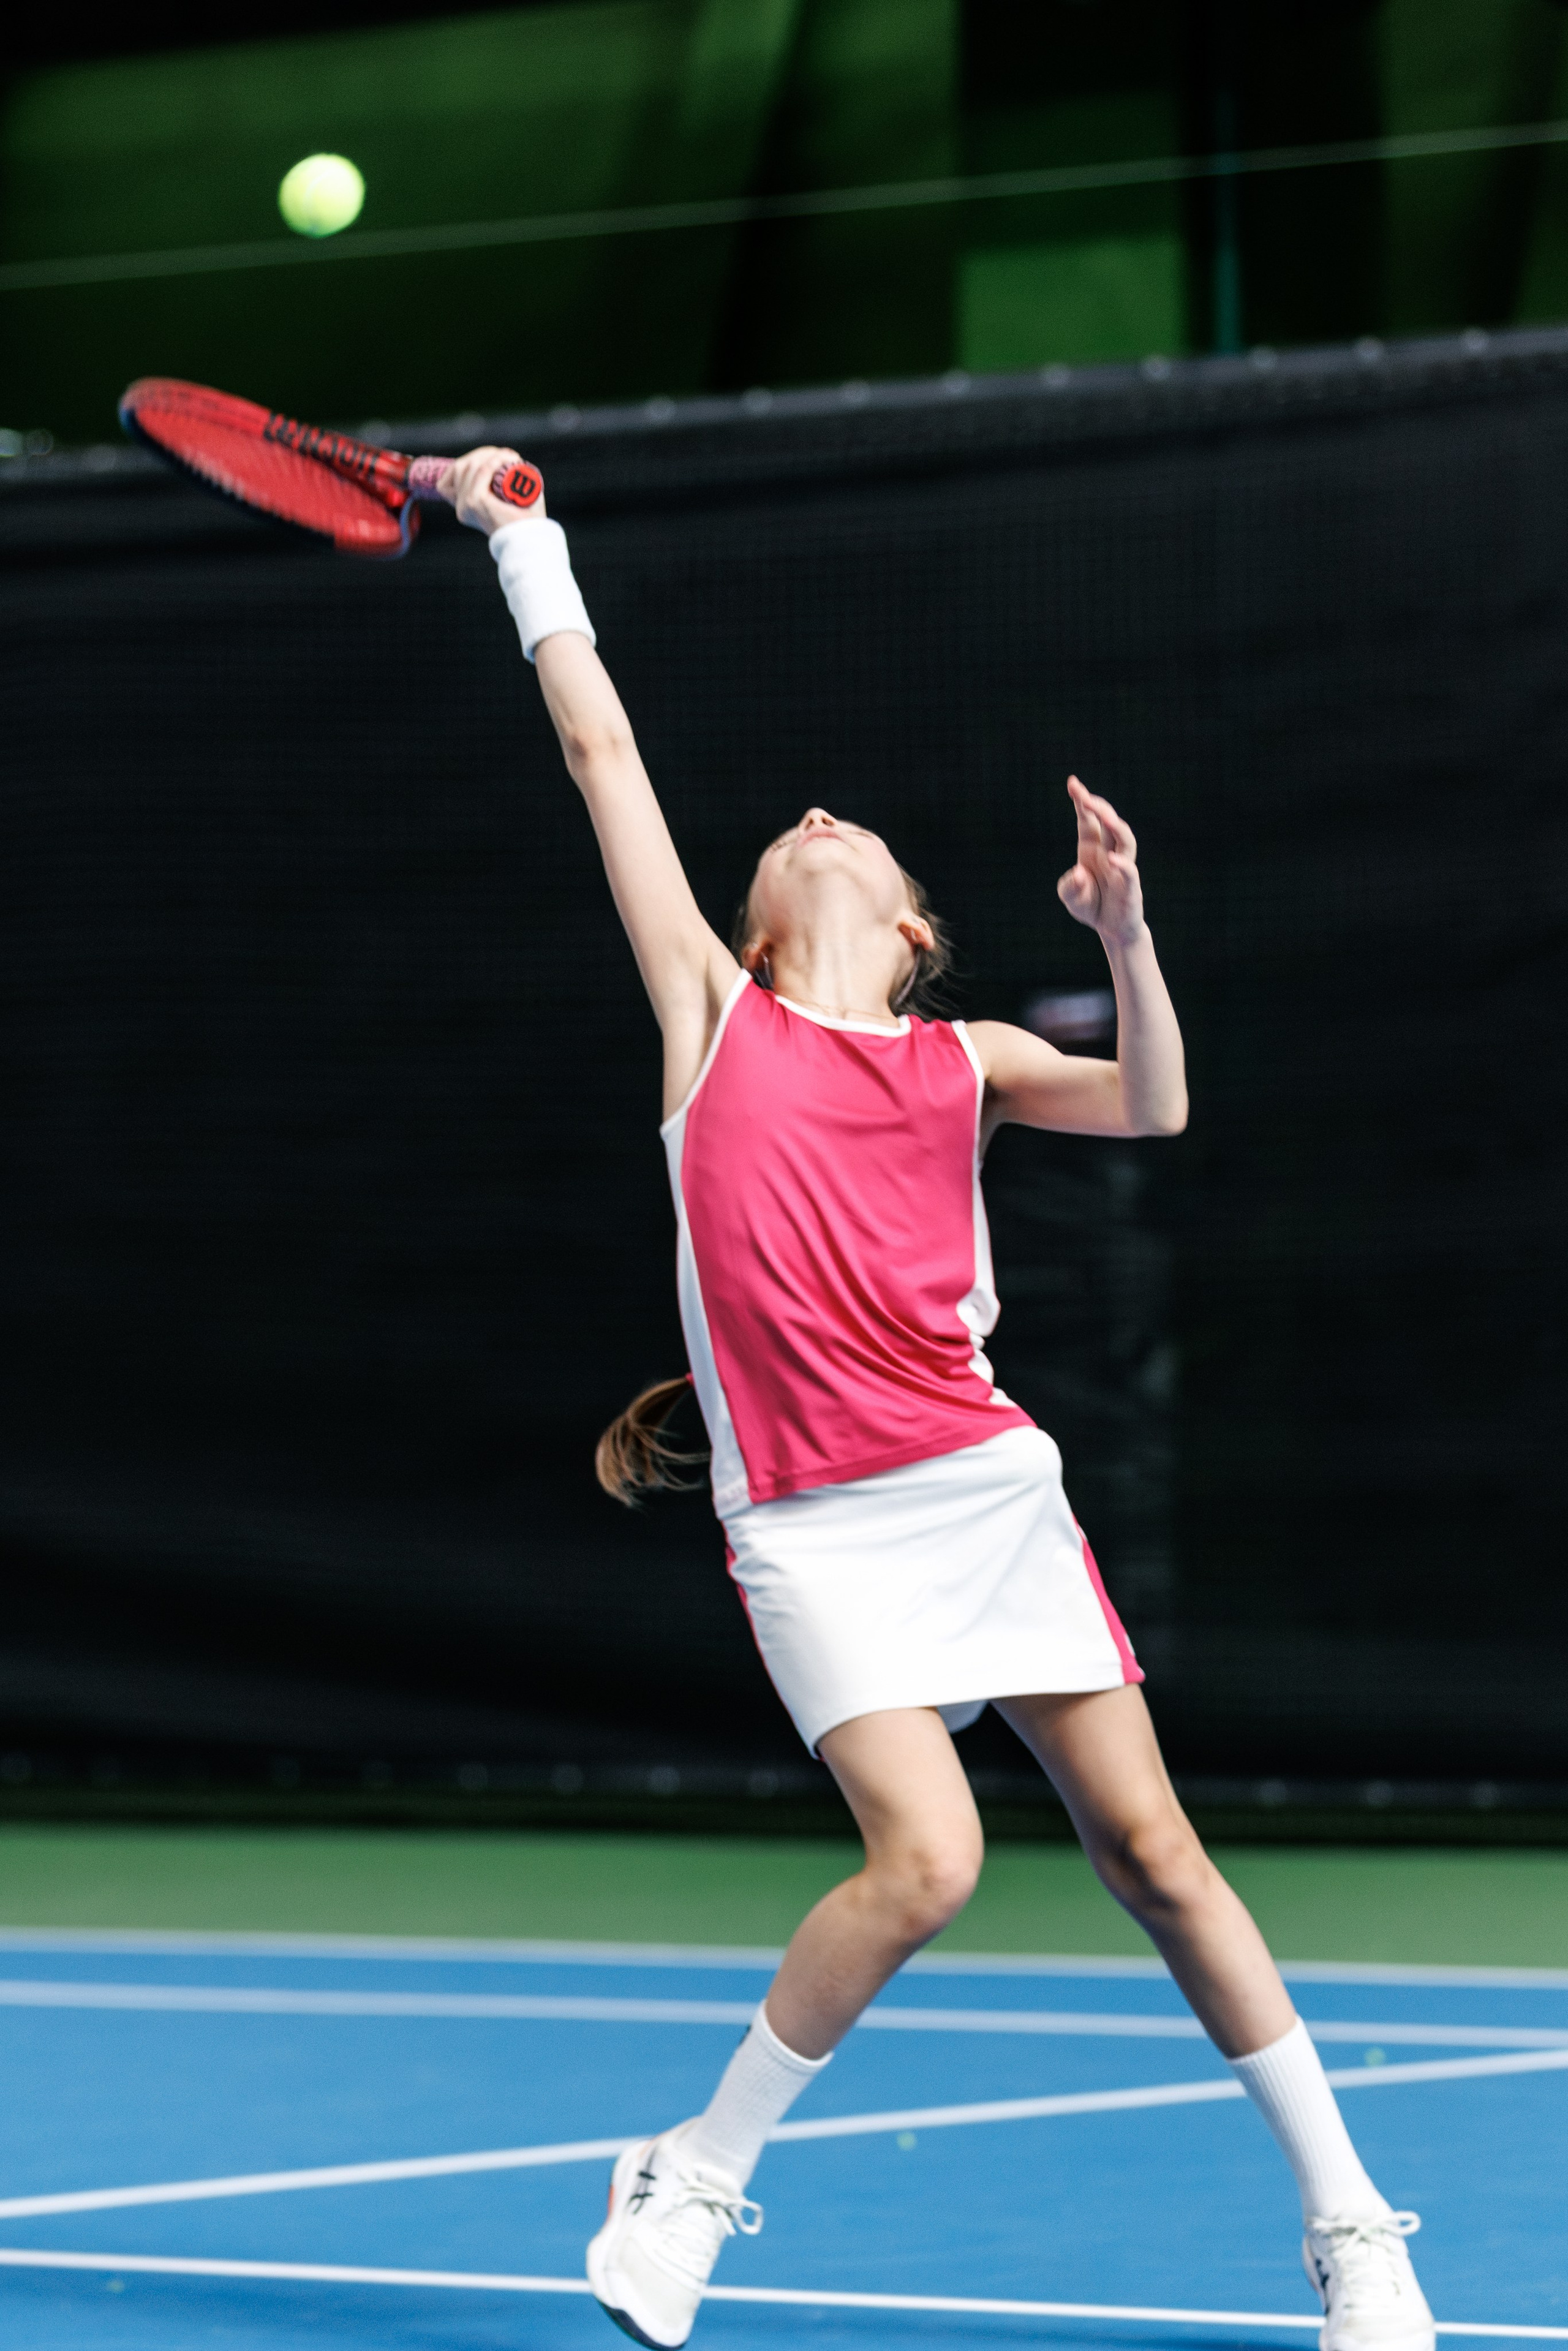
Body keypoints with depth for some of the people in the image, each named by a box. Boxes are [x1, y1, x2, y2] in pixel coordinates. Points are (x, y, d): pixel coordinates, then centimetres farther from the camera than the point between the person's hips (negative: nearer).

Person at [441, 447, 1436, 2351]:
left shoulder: (960, 1058, 14)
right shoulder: (715, 1009, 10)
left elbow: (1151, 1112, 2)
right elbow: (599, 743, 10)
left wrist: (1122, 931, -11)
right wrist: (521, 543, 13)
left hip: (987, 1489, 2)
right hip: (816, 1529, -2)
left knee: (1154, 1854, 1)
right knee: (925, 1861, -20)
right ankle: (691, 2183, 0)